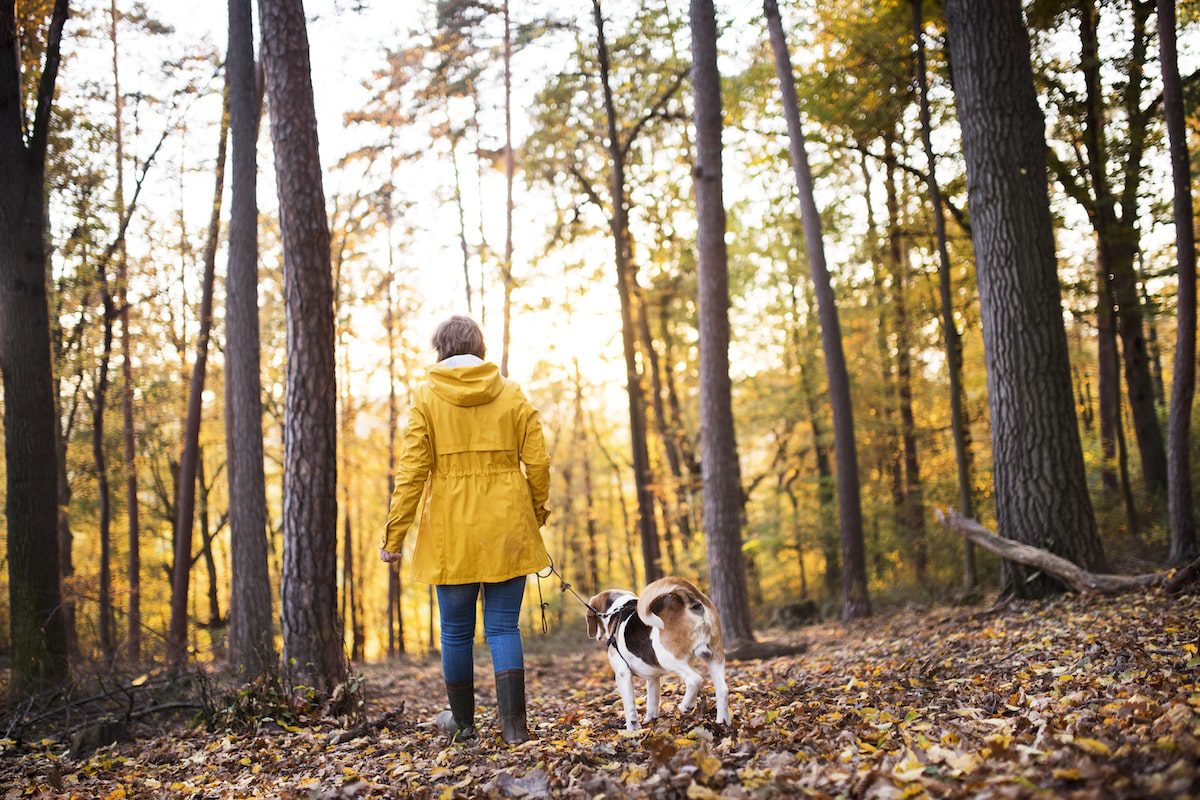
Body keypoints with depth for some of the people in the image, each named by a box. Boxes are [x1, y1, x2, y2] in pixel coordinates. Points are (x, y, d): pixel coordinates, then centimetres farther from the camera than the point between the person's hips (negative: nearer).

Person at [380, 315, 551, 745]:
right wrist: (537, 512, 17)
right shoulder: (512, 393, 3)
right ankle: (514, 726, -1)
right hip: (507, 529, 1)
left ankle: (463, 721, 24)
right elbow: (537, 461, 1)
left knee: (456, 630, 12)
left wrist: (395, 534, -3)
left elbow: (412, 471, -7)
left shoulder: (427, 397, -1)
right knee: (503, 627, 5)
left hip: (451, 532, -1)